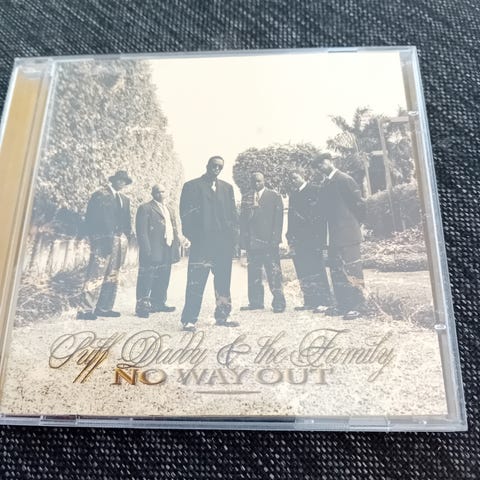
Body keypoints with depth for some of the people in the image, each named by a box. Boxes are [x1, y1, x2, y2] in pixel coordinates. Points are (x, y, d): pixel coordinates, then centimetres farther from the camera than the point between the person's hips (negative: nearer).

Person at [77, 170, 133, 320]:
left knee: (112, 277, 8)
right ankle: (85, 310, -7)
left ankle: (104, 308, 14)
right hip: (103, 240, -7)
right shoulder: (100, 195, 1)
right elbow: (91, 218, -5)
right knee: (96, 276, -10)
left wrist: (126, 237, 4)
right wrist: (95, 239, -13)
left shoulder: (125, 199, 20)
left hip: (119, 241, 7)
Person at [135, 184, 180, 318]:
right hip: (153, 252, -7)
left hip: (167, 251, 7)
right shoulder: (145, 208, -2)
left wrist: (176, 246, 12)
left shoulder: (168, 210, 23)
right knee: (147, 278, -6)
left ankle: (158, 303, 21)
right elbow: (142, 231, -10)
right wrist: (146, 250, -17)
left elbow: (174, 230, 23)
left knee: (163, 279, 11)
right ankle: (142, 306, -1)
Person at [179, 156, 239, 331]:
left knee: (223, 282, 9)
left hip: (224, 243, 5)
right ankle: (189, 320, -1)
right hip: (202, 243, -5)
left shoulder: (227, 188, 18)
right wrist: (193, 237, -9)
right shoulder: (192, 186, 4)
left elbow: (233, 214, 16)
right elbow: (186, 215, -1)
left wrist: (233, 235, 4)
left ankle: (222, 316, 20)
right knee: (196, 283, -6)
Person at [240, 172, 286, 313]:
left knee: (274, 273, -4)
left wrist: (275, 238, -8)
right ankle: (256, 302, 12)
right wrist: (244, 240, 0)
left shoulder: (274, 196, 7)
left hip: (269, 241, -3)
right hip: (252, 242, 3)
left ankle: (278, 303, 0)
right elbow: (243, 219, 11)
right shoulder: (246, 198, 15)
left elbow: (278, 218, 2)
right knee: (254, 274, 5)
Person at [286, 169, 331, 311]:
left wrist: (320, 238, -14)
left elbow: (322, 214, -7)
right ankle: (309, 302, 14)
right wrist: (290, 237, 10)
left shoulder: (315, 191, -1)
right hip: (298, 240, 6)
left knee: (316, 270, -6)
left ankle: (324, 301, 0)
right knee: (302, 272, 6)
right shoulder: (292, 195, 18)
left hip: (312, 239, -6)